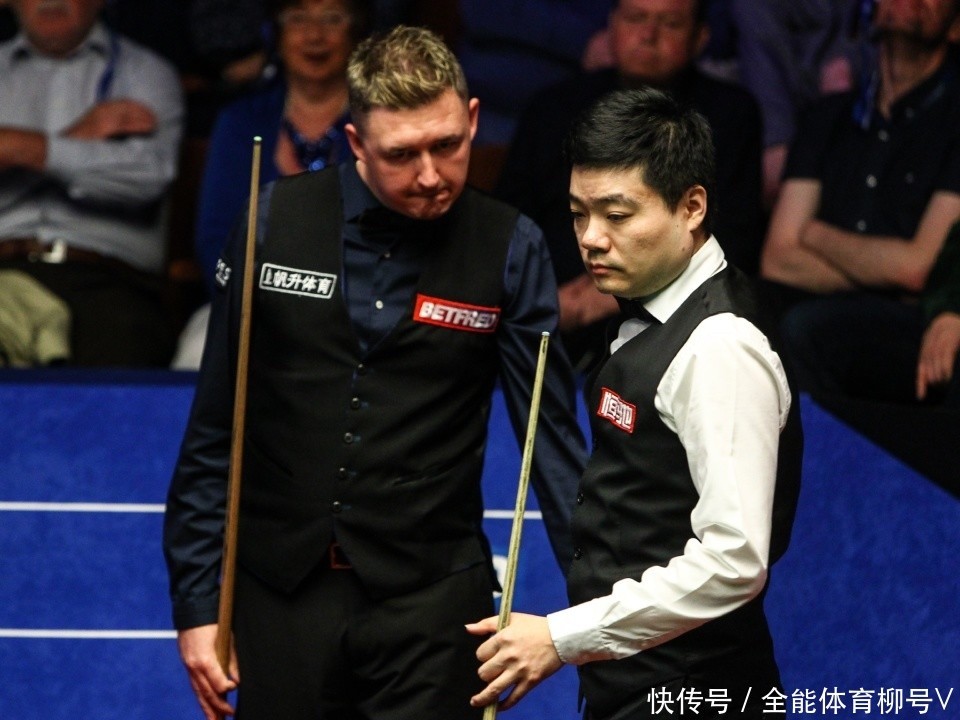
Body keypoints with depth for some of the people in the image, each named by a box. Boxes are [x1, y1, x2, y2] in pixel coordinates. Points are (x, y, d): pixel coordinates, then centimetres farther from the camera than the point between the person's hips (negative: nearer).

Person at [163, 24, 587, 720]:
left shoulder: (509, 247, -5)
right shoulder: (277, 220, -2)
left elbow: (553, 435, -2)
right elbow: (215, 425, 3)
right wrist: (197, 601, 2)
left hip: (430, 602, -1)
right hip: (279, 589, 1)